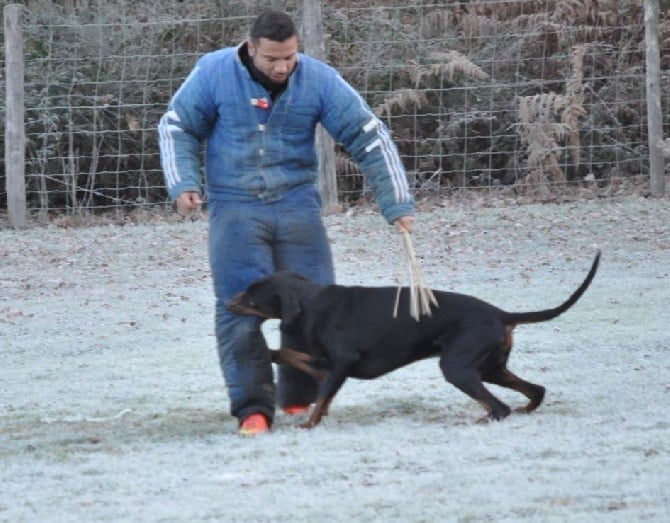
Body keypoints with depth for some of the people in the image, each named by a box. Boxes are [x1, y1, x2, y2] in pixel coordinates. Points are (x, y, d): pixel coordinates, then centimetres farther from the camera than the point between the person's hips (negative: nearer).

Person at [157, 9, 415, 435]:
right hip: (235, 208, -1)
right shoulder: (214, 73, -8)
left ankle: (298, 399, 18)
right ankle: (253, 408, -10)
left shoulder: (319, 80, -7)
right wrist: (183, 183, -10)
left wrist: (397, 204, -7)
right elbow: (177, 127, 4)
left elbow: (369, 138, -4)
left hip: (297, 205, 2)